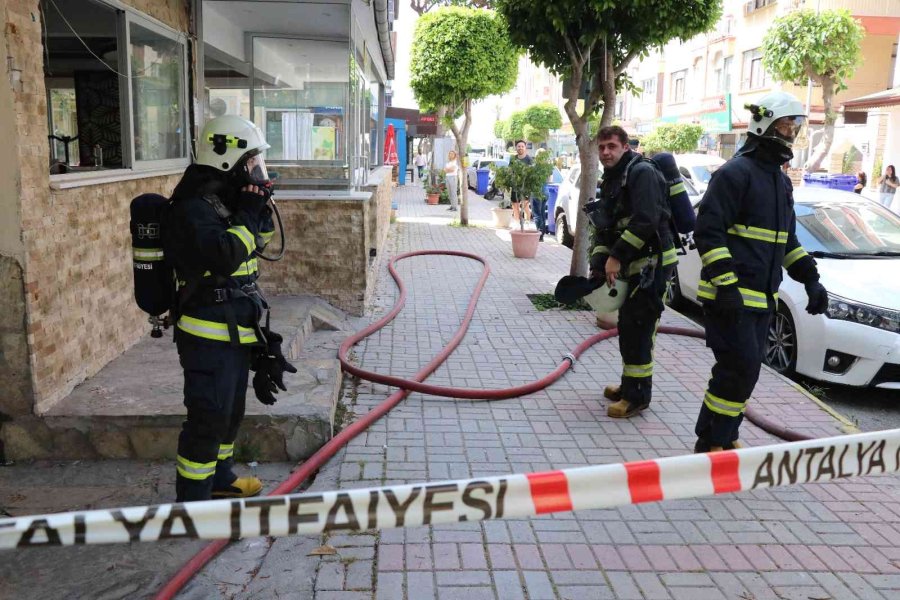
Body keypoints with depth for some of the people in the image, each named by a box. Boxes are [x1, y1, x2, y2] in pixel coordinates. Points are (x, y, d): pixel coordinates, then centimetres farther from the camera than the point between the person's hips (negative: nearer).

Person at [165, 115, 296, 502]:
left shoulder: (225, 199, 10)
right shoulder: (193, 208, -19)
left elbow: (261, 240, 22)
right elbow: (225, 256, -33)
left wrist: (259, 206, 4)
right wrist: (248, 212, -21)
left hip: (234, 331, 10)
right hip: (208, 335, -10)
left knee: (231, 411, 22)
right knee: (208, 418, -5)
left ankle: (219, 477, 40)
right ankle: (192, 500, 7)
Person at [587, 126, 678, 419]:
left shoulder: (642, 173, -13)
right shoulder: (610, 181, 17)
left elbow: (645, 221, -25)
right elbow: (603, 228, 15)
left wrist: (616, 257, -22)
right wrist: (599, 263, 1)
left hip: (652, 264, -9)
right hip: (633, 266, 10)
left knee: (636, 328, -8)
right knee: (629, 327, 16)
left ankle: (637, 395, 1)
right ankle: (630, 385, 30)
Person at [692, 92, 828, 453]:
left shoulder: (781, 181, 19)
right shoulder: (736, 172, -10)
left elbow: (787, 239, 26)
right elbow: (708, 231, -17)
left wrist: (811, 280, 16)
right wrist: (725, 283, -25)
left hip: (762, 297, 9)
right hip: (731, 296, -9)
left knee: (743, 370, 12)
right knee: (741, 368, -11)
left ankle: (723, 439, 24)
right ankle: (710, 444, 2)